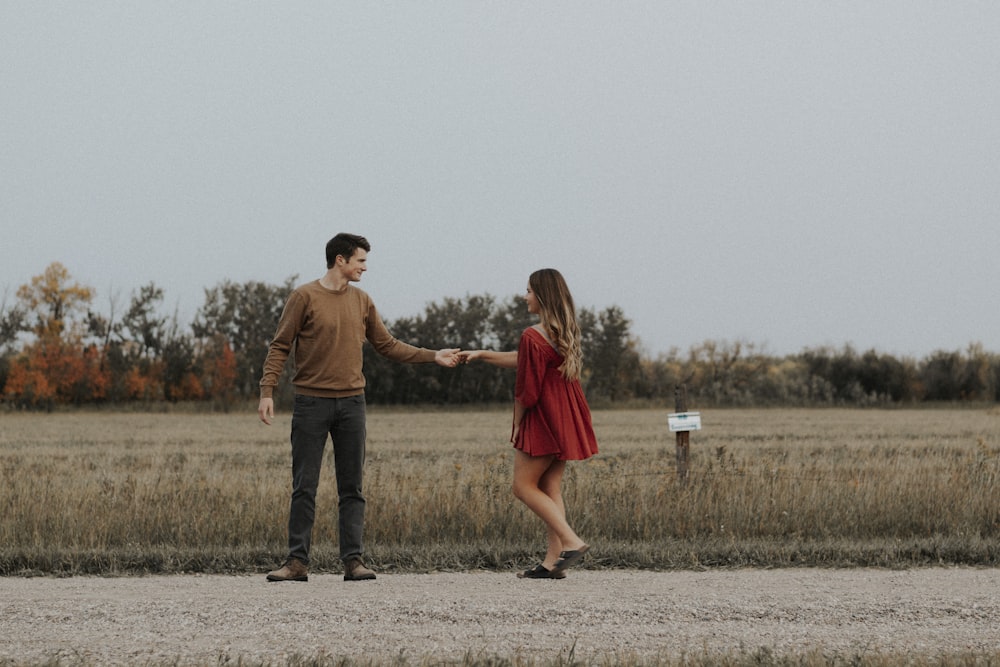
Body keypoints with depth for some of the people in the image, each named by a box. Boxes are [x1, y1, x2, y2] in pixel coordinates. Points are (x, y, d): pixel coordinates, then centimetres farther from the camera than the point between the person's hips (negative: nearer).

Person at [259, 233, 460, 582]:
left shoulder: (361, 301, 10)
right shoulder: (305, 297, -4)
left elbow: (387, 345, 17)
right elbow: (279, 347, -3)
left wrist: (433, 356, 11)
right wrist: (267, 391, -11)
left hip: (351, 403, 4)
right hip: (311, 403, -4)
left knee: (352, 488, 3)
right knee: (304, 488, -2)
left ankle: (353, 561, 5)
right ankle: (297, 562, 2)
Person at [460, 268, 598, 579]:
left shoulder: (533, 337, -20)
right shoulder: (566, 332, 9)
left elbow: (526, 390, -17)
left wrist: (517, 425, -2)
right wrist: (482, 355, 22)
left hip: (543, 420, -9)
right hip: (565, 419, 9)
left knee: (524, 486, 1)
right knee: (550, 487, 10)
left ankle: (572, 542, -10)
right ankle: (553, 560, 7)